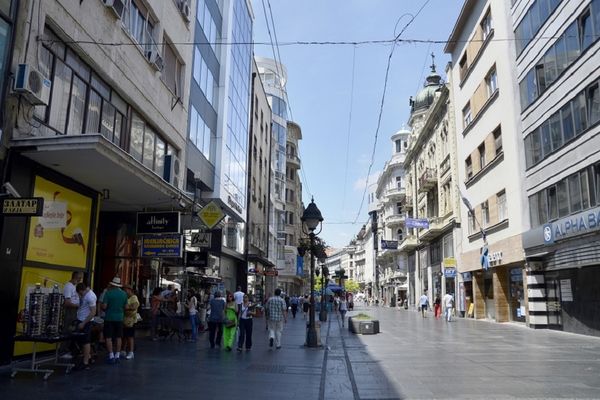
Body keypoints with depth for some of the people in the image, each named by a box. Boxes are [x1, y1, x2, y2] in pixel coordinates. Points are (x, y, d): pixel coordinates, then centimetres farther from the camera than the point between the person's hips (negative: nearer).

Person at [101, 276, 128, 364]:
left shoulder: (108, 293, -11)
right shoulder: (124, 294, 2)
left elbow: (104, 306, -13)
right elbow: (125, 307, 8)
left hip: (109, 318, -4)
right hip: (119, 318, 4)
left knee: (108, 337, 2)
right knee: (118, 338, 10)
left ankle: (111, 356, -1)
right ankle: (117, 356, 15)